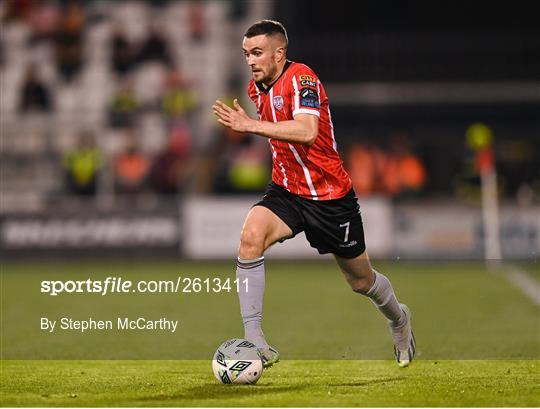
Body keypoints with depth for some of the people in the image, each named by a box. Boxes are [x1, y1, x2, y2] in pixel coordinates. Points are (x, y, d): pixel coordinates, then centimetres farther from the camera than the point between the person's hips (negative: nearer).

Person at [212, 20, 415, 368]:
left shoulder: (300, 78, -20)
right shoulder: (256, 88, 4)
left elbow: (306, 131, -37)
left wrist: (252, 125, -37)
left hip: (330, 196, -5)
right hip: (286, 192, 5)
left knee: (361, 280, 11)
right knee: (251, 237, -27)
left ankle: (399, 319, 47)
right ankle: (254, 341, -27)